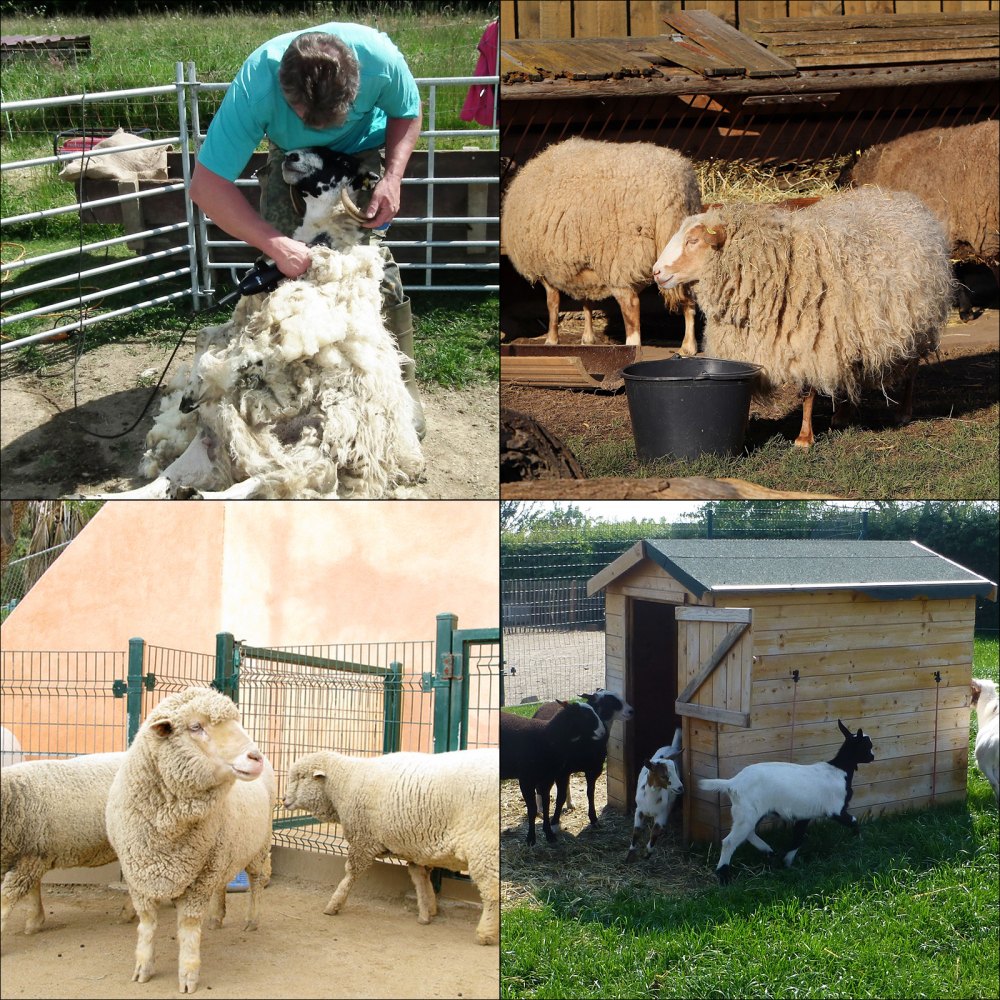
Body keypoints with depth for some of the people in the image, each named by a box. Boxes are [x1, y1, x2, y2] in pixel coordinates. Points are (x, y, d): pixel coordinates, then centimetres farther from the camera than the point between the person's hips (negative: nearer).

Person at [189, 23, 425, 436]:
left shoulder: (380, 59, -37)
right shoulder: (256, 86, -40)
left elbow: (407, 114, -12)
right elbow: (206, 186, -38)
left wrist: (393, 177, -29)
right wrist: (274, 243, -46)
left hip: (363, 150, -1)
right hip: (291, 155, 1)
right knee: (283, 262, -14)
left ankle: (401, 382, -11)